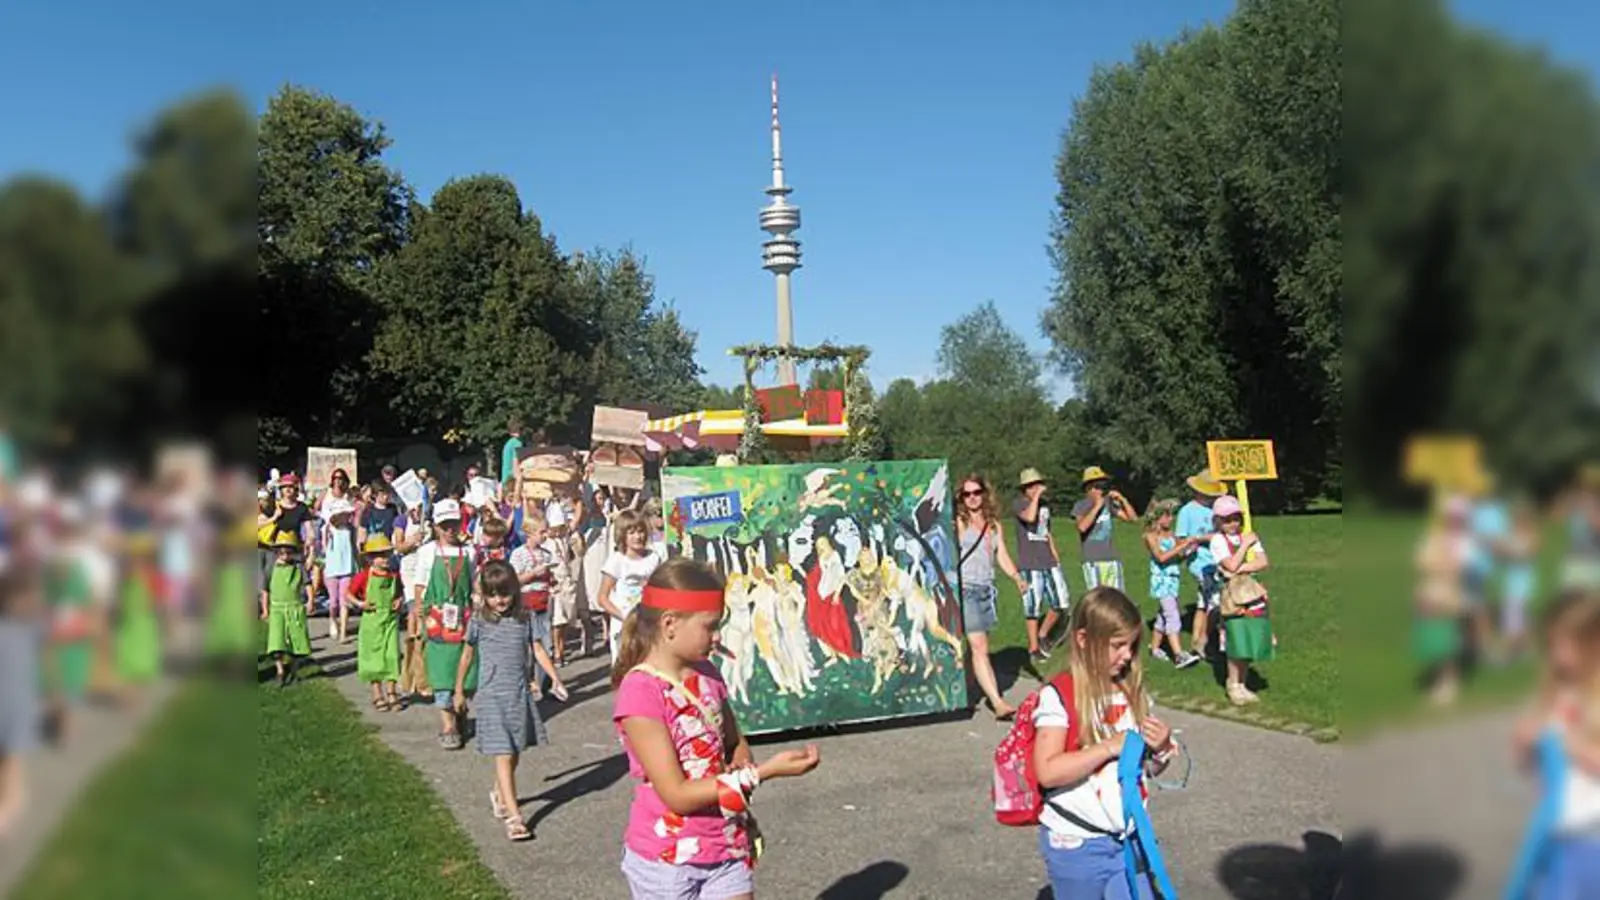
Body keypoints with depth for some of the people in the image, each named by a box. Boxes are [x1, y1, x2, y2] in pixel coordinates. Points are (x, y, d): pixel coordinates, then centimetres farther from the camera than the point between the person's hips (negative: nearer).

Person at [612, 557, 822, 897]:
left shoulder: (707, 675, 2)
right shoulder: (640, 692, -20)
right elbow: (676, 794, -22)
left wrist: (741, 771, -9)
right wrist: (763, 772, -25)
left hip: (727, 849, 6)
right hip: (667, 859, -6)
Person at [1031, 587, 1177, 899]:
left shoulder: (1133, 692, 2)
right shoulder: (1058, 697, -16)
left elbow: (1150, 768, 13)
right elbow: (1047, 771, -24)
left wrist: (1161, 748, -9)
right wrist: (1110, 747, -25)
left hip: (1128, 838, 5)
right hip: (1076, 843, -5)